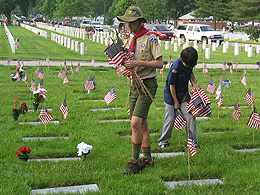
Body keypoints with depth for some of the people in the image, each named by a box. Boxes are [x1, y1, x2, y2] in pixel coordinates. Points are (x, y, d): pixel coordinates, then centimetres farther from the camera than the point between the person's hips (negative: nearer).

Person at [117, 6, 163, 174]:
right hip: (134, 85, 7)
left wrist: (138, 63, -21)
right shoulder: (128, 40, 13)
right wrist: (125, 69, -4)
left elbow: (160, 63, -13)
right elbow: (124, 63, 19)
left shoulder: (150, 38, -9)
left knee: (136, 123, -16)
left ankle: (135, 161, -6)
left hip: (148, 84, -7)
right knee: (142, 124, 12)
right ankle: (147, 158, 23)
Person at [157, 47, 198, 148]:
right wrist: (176, 102, -11)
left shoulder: (189, 64, -7)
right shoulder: (176, 67, -26)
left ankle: (193, 142, 4)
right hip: (171, 95, -5)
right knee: (170, 119, -4)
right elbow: (172, 86, -18)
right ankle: (163, 141, 16)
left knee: (190, 117, -5)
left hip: (184, 95, 5)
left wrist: (194, 82, 2)